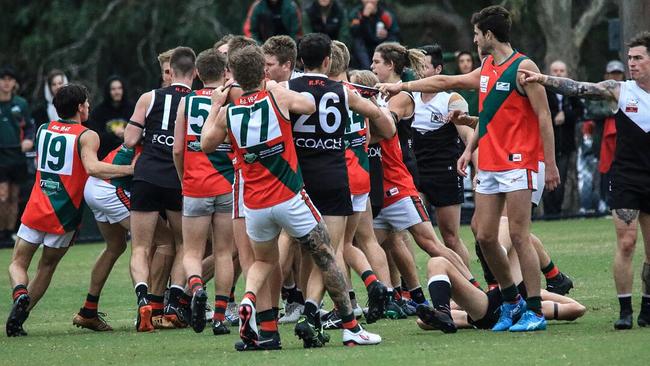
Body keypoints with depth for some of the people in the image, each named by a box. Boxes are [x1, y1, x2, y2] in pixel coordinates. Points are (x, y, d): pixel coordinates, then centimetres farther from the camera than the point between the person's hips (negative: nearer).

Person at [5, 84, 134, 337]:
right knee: (47, 267, 14)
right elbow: (92, 168, -24)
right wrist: (131, 169, -24)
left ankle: (20, 293, -19)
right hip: (64, 216, -2)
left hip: (36, 209, 2)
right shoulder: (87, 136, -6)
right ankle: (19, 317, 4)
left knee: (18, 263, 13)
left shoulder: (43, 130, 10)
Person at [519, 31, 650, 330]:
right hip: (625, 178, -2)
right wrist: (543, 79, -24)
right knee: (626, 243, -10)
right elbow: (579, 88, -12)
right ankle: (625, 310, -6)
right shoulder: (619, 91, -2)